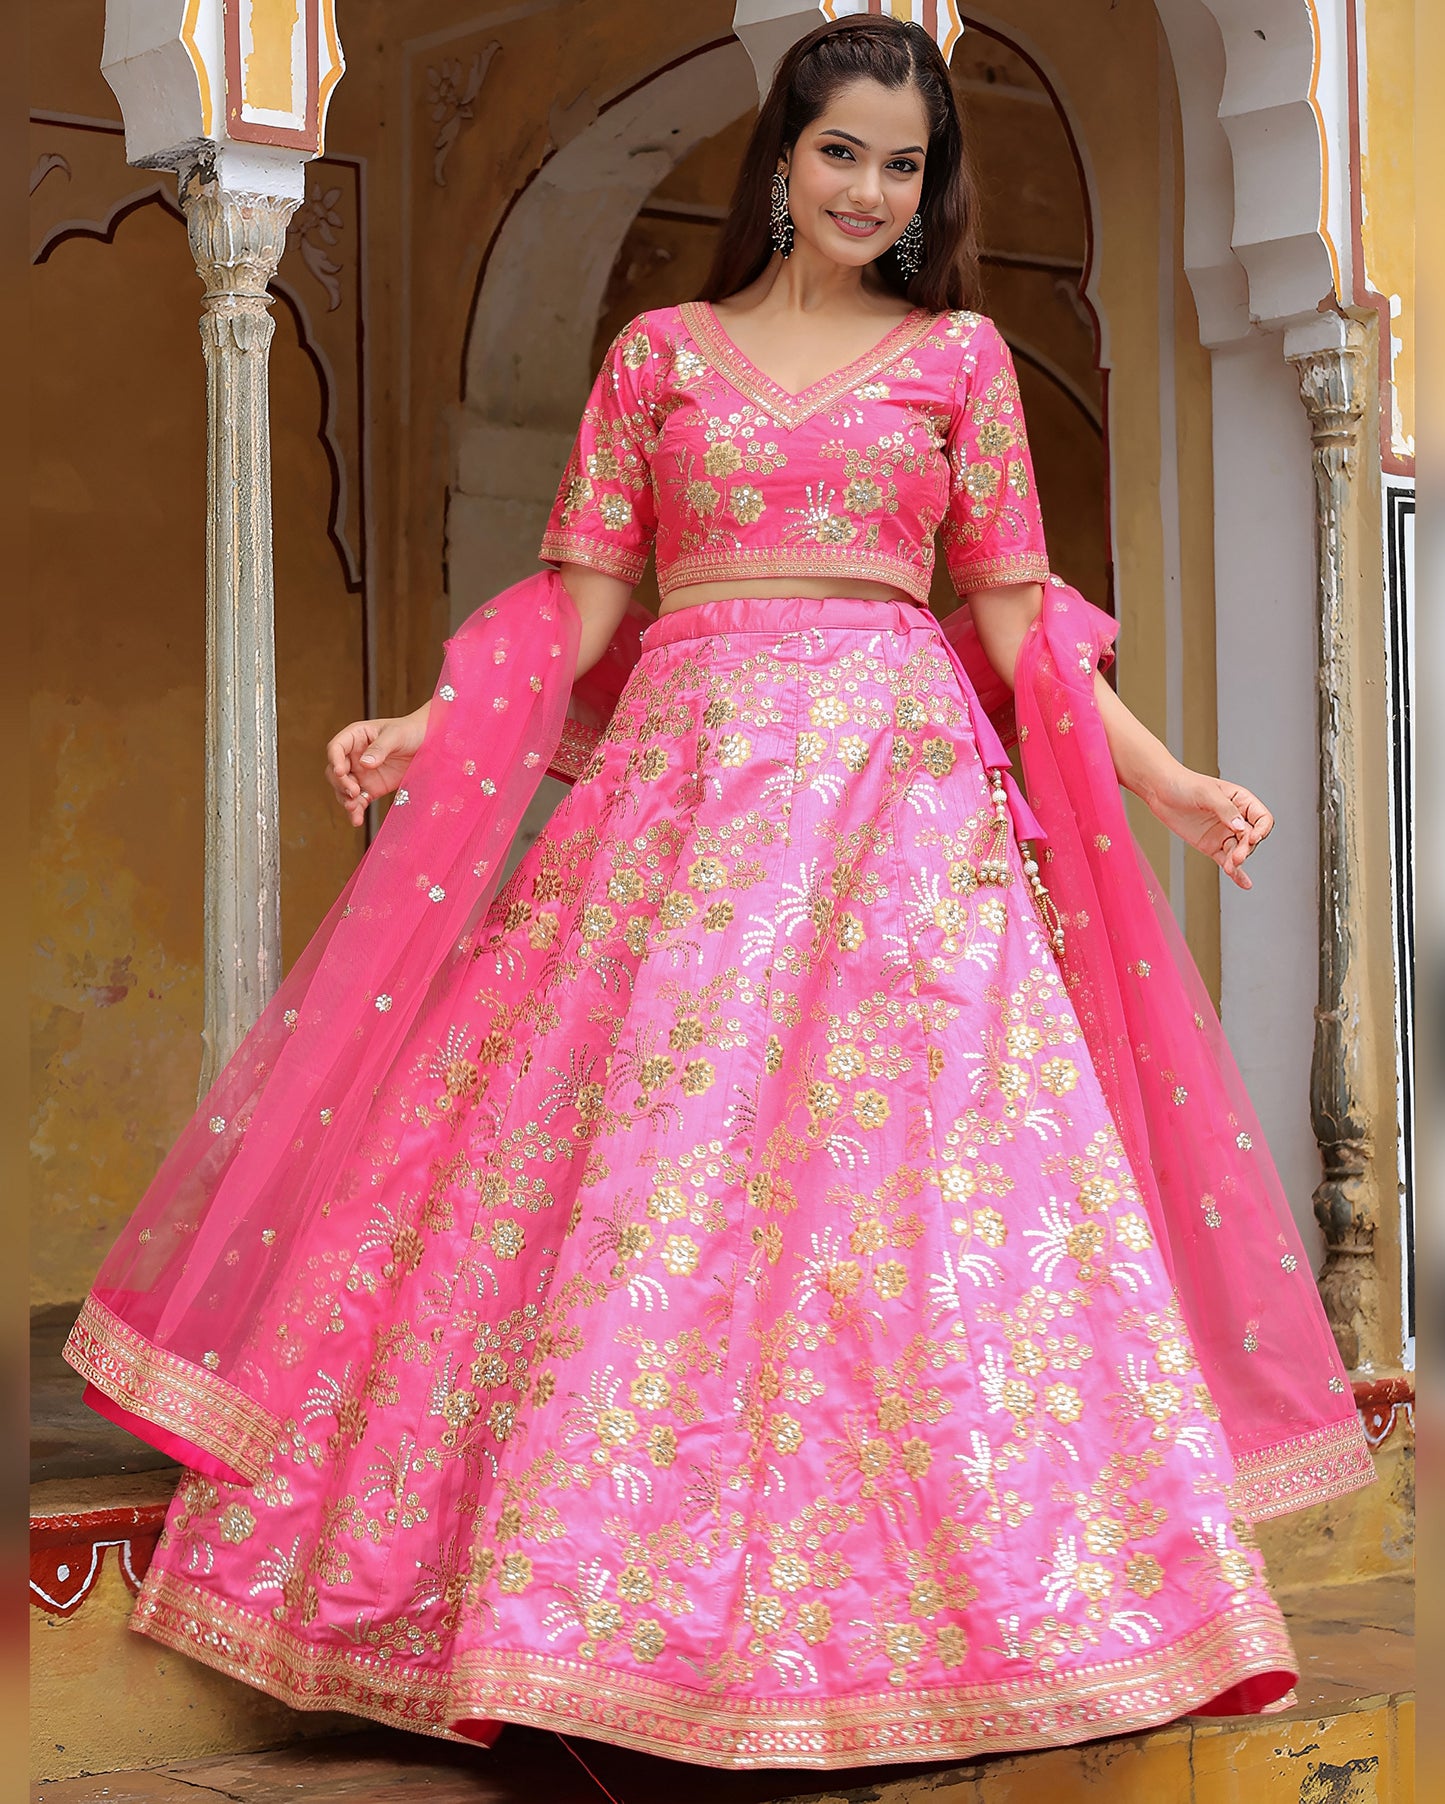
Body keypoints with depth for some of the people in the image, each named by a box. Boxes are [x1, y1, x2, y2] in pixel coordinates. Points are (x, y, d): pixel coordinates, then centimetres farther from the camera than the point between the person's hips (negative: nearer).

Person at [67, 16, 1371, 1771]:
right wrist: (422, 725, -4)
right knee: (639, 1163, -5)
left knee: (911, 1174, -7)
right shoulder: (661, 351, 12)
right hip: (687, 776, 0)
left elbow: (1015, 615, 10)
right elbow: (580, 602, 9)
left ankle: (924, 1594, 1)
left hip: (904, 782, 0)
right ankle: (612, 1578, 4)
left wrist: (1169, 780, 1)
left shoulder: (960, 354, 12)